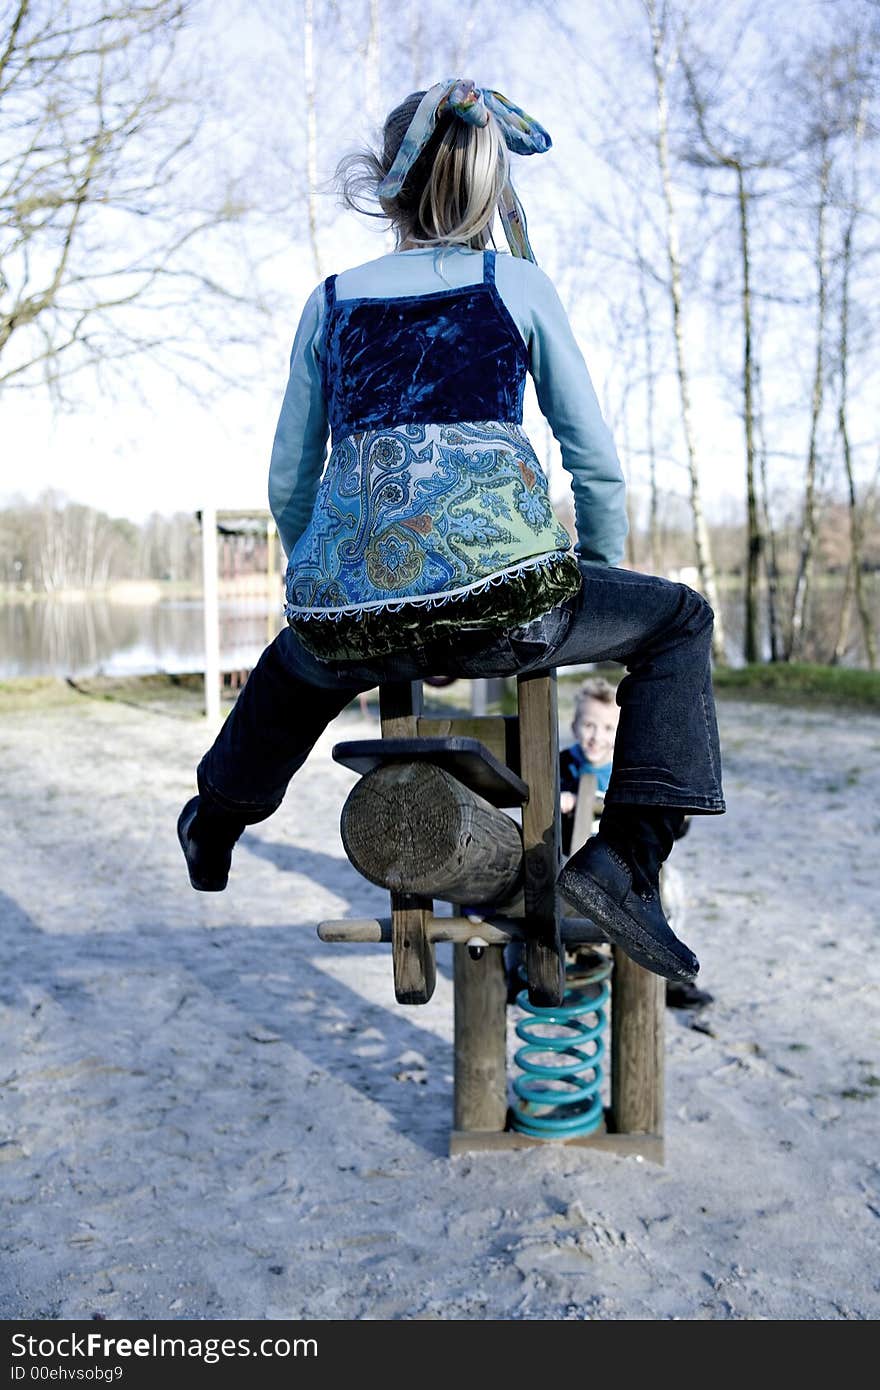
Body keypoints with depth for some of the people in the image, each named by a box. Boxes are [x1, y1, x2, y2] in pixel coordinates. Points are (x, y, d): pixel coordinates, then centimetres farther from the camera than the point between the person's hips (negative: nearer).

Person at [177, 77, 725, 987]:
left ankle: (214, 828, 58)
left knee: (295, 667, 38)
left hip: (345, 615, 4)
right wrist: (597, 583, 27)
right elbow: (596, 461, 13)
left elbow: (287, 484, 21)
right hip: (497, 600, -3)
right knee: (677, 620, 20)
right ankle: (625, 859, 5)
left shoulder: (329, 301, 19)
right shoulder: (517, 284, 14)